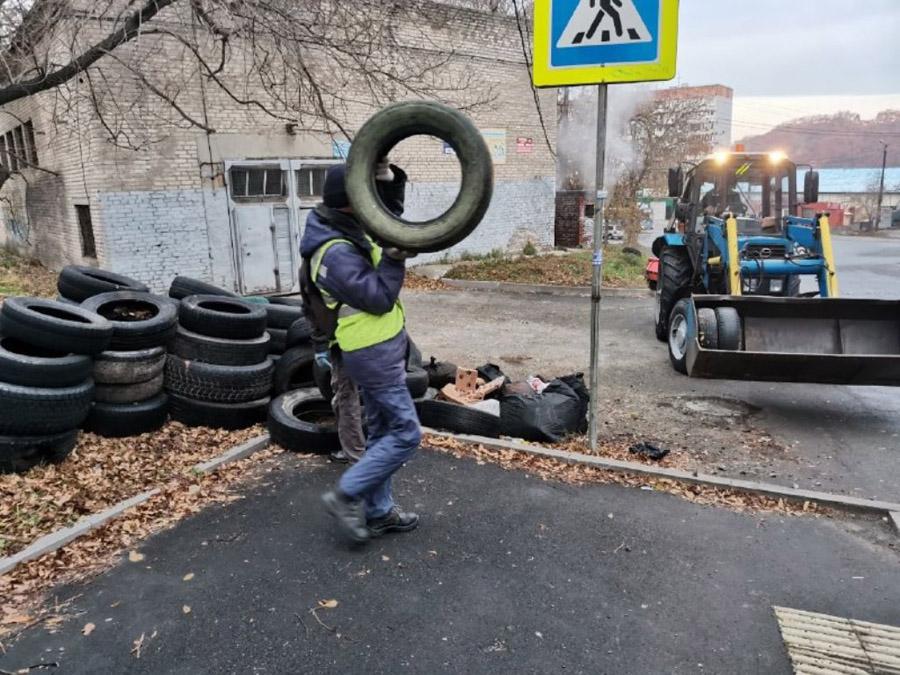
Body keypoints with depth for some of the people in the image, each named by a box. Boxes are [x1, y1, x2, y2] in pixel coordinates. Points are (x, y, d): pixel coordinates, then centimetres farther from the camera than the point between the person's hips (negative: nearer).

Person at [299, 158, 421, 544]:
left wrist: (391, 180, -5)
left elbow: (389, 208, 14)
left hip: (373, 349, 10)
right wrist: (394, 255, -23)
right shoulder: (337, 253, -24)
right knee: (404, 434, -2)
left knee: (383, 432, 17)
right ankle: (346, 496, 8)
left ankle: (378, 512, 28)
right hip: (374, 353, -10)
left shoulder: (343, 226, 4)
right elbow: (380, 299, -21)